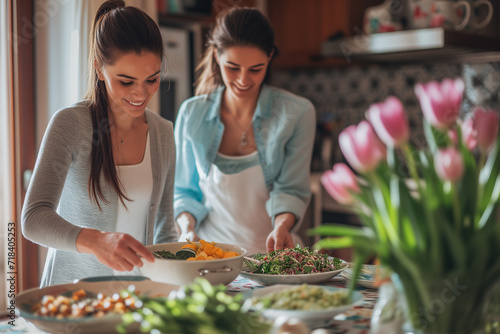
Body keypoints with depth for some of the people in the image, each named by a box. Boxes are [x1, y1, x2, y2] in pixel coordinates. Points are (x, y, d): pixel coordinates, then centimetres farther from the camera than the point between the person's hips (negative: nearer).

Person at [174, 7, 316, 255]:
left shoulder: (297, 113, -3)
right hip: (208, 252, 1)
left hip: (269, 253, -1)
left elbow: (291, 189, -1)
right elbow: (184, 190, 11)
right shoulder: (191, 114, 3)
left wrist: (282, 224, -21)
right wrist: (187, 227, -8)